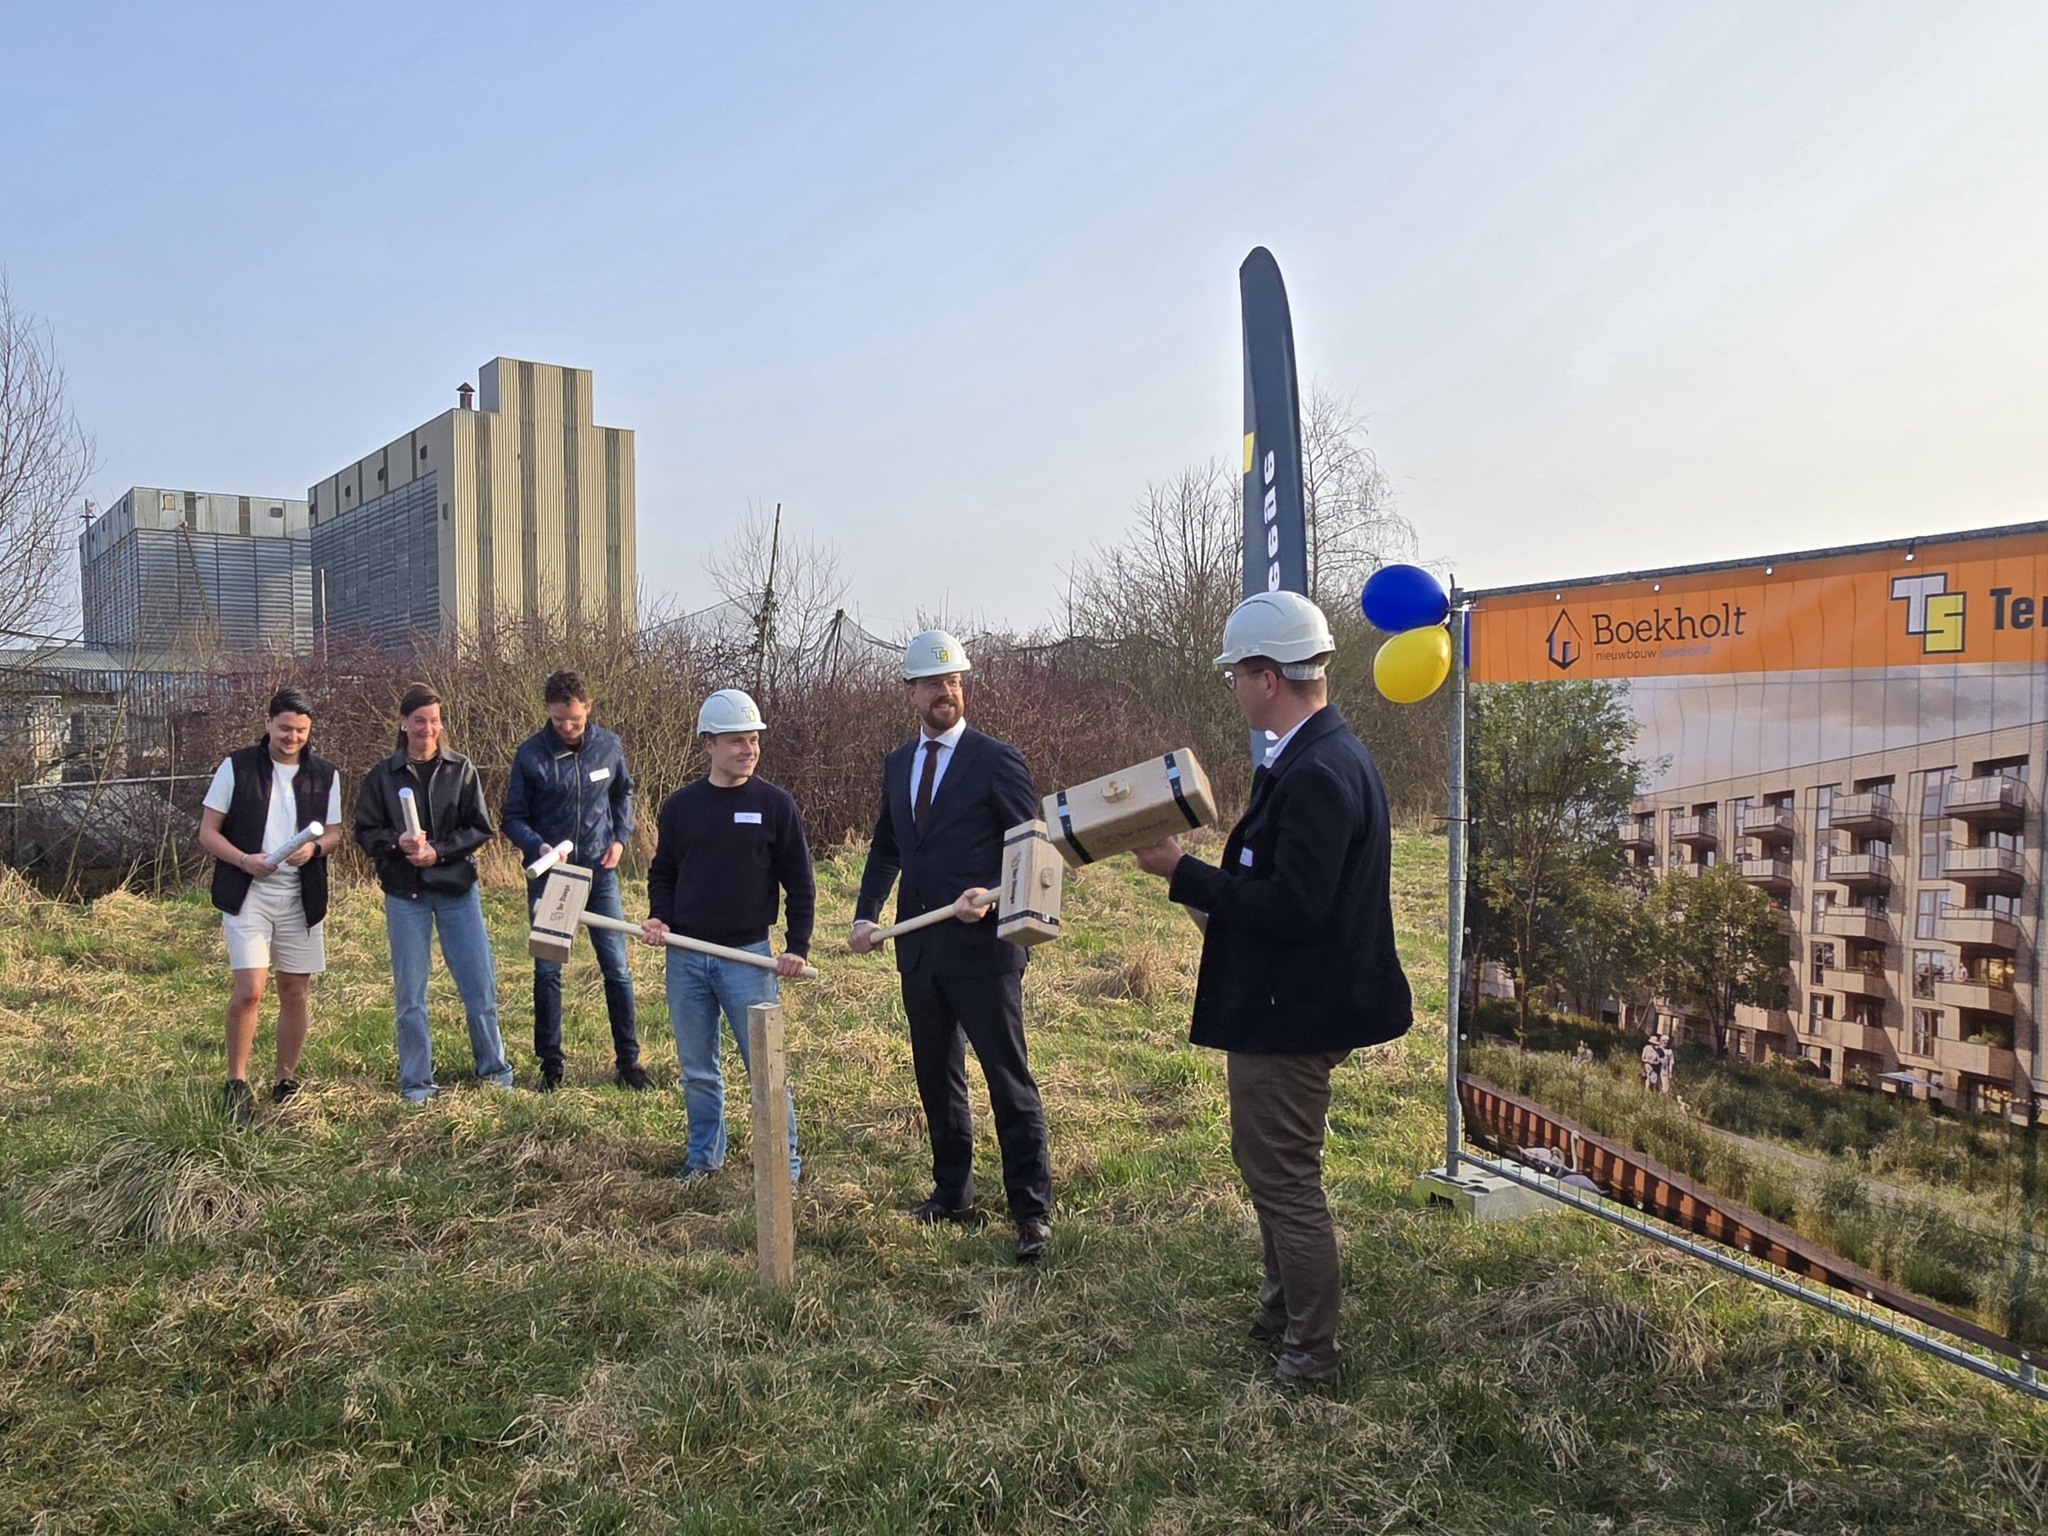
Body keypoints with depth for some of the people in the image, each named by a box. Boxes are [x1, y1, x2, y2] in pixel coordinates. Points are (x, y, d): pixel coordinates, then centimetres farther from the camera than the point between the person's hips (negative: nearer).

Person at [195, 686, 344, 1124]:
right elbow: (207, 833, 1)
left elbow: (334, 833, 11)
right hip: (247, 893, -3)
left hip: (301, 897, 3)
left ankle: (286, 1082, 22)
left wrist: (314, 848, -13)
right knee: (249, 990, -12)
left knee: (296, 992, 8)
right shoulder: (236, 767, 0)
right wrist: (245, 860, -17)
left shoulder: (325, 775, 7)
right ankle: (236, 1084, 4)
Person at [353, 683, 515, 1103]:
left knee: (480, 982, 2)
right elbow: (364, 832, 3)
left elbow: (481, 829, 0)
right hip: (405, 894, 0)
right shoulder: (382, 776, 3)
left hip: (458, 888, 0)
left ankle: (493, 1067, 20)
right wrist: (398, 842, -17)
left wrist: (438, 851, -13)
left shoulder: (461, 769, 3)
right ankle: (416, 1080, 17)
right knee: (410, 992, 5)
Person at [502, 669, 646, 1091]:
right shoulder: (530, 754, -8)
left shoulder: (608, 746, -2)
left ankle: (628, 1061, 14)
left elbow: (623, 793, 16)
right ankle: (551, 1064, 19)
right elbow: (513, 819, -3)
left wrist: (620, 837, 1)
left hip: (599, 872, 1)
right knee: (547, 971, 6)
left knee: (616, 968, 2)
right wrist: (539, 846, -22)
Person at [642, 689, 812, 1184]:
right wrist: (658, 918, -2)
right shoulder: (680, 806, 5)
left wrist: (798, 947, -7)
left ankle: (784, 1163, 13)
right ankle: (704, 1155, 30)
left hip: (748, 956, -3)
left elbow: (800, 884, 0)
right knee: (696, 1069, 13)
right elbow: (662, 873, 16)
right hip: (685, 957, 3)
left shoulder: (775, 804, -3)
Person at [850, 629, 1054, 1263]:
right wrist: (866, 914, 4)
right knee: (936, 1076, 16)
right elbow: (885, 848, 17)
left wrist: (990, 896, -22)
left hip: (982, 948, -6)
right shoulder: (897, 765, 12)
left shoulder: (997, 760, -7)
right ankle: (953, 1193, 31)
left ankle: (1032, 1211, 8)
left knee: (1009, 1080, -2)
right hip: (919, 949, 7)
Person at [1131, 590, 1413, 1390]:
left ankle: (1311, 1356, 21)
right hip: (1292, 1003, 11)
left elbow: (1291, 908, -28)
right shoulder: (1327, 754, 8)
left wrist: (1184, 872, -21)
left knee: (1285, 1177, 4)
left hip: (1291, 1016, -11)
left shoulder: (1316, 773, -25)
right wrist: (1207, 878, 4)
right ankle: (1284, 1310, 43)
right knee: (1267, 1163, 25)